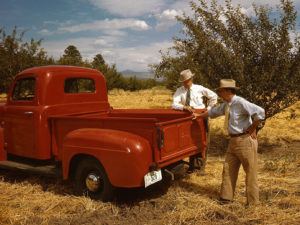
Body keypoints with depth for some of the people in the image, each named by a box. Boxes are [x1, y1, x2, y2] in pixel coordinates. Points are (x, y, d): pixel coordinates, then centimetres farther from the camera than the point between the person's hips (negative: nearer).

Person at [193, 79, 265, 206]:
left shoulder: (241, 103, -17)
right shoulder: (226, 105, 11)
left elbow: (260, 112, -26)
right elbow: (214, 111, 29)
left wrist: (252, 129, -15)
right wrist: (199, 115, 38)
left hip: (245, 140, -9)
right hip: (233, 141, 9)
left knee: (250, 171, 2)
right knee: (228, 169, 13)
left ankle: (252, 202, 15)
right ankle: (227, 197, 26)